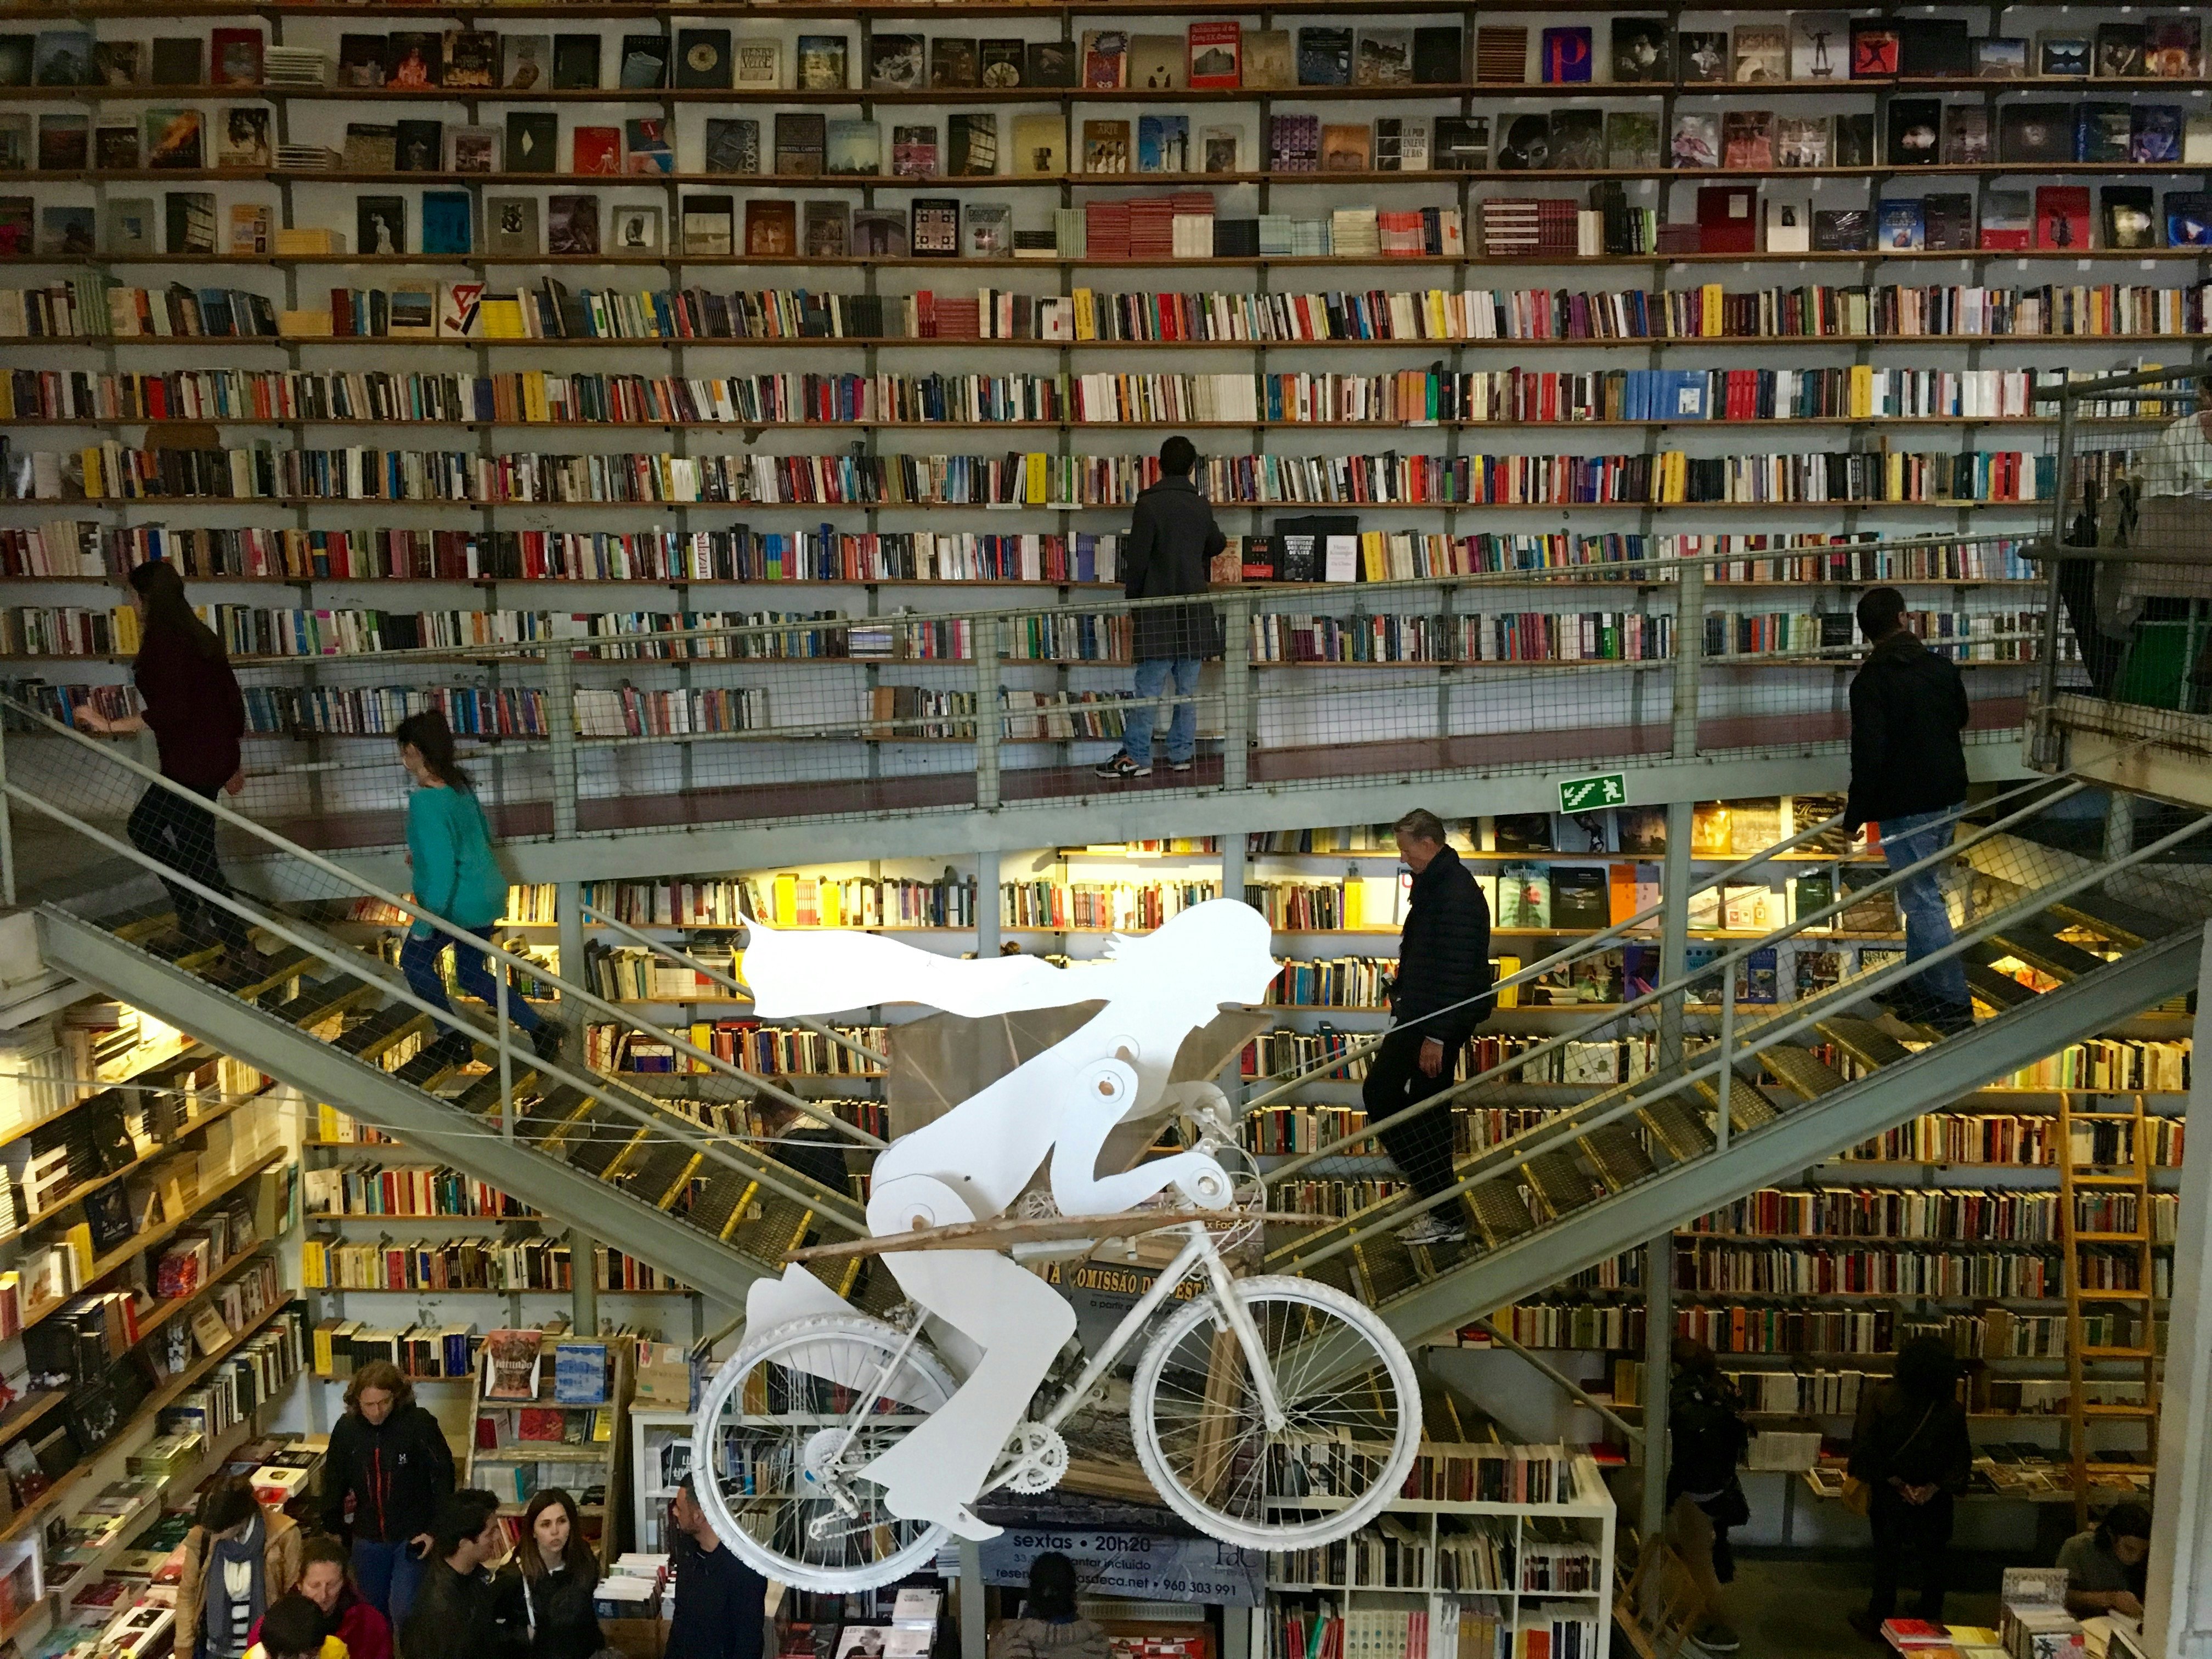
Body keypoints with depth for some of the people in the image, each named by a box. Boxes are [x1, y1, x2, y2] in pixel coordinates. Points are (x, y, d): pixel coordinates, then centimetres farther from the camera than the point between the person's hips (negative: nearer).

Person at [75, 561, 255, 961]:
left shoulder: (163, 640, -15)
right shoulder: (198, 635, 12)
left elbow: (169, 711, -23)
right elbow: (232, 698, 14)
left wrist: (110, 726, -16)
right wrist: (234, 761, 22)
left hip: (191, 763, -9)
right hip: (215, 757, 9)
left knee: (196, 854, 0)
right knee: (143, 826, 22)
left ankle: (239, 948, 3)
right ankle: (194, 916, 23)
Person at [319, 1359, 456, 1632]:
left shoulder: (419, 1424, -17)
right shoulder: (346, 1429, -5)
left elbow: (443, 1477, -12)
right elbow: (334, 1483, 9)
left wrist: (436, 1532, -13)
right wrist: (333, 1530, 13)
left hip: (413, 1537, -4)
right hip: (368, 1540, 4)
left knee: (403, 1611, -12)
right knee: (374, 1610, 16)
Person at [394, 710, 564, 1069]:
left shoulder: (425, 800, -25)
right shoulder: (460, 783, 2)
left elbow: (441, 868, -27)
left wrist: (424, 924, -19)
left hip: (459, 902, -8)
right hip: (489, 894, 8)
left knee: (415, 959, 19)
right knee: (471, 974, 22)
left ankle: (454, 1039, 22)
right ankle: (539, 1028, 14)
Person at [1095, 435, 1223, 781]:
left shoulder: (1149, 504, -8)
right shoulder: (1201, 505, 9)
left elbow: (1137, 559, -10)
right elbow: (1216, 545, 28)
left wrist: (1132, 604, 0)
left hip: (1158, 606, -5)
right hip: (1195, 609, 5)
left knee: (1149, 686, -5)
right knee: (1188, 685, 8)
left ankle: (1136, 758, -4)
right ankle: (1182, 754, 12)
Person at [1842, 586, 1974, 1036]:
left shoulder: (1871, 681, -16)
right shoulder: (1941, 666, 4)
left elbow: (1868, 754, -21)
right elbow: (1960, 718, 21)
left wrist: (1856, 812, -12)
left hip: (1905, 805, -7)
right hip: (1948, 795, 7)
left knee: (1922, 899, -2)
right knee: (1922, 891, 19)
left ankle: (1954, 1003, -1)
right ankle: (1918, 985, 29)